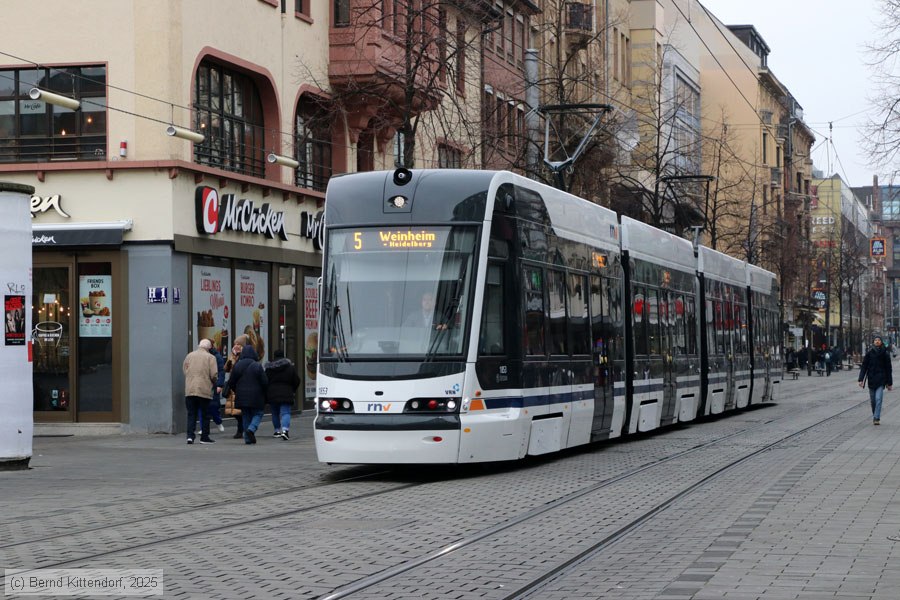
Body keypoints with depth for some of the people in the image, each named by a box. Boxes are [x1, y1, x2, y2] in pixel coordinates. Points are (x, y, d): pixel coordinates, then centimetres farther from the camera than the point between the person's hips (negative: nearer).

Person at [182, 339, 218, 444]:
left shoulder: (189, 356, 8)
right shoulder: (210, 357, -4)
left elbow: (184, 371, 10)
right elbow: (214, 375, -9)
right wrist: (213, 382, 11)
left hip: (189, 389, 3)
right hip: (204, 390, -3)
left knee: (191, 413, 9)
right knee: (205, 414, 8)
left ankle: (190, 435, -2)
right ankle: (204, 437, 10)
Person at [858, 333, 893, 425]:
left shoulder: (885, 354, 1)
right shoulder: (869, 353, 2)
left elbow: (888, 369, 6)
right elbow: (864, 366, 1)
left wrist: (889, 383, 6)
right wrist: (861, 379, -7)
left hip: (881, 380, -2)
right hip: (871, 379, 2)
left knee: (878, 399, -13)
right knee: (873, 400, 8)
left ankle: (877, 418, -15)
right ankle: (875, 417, 23)